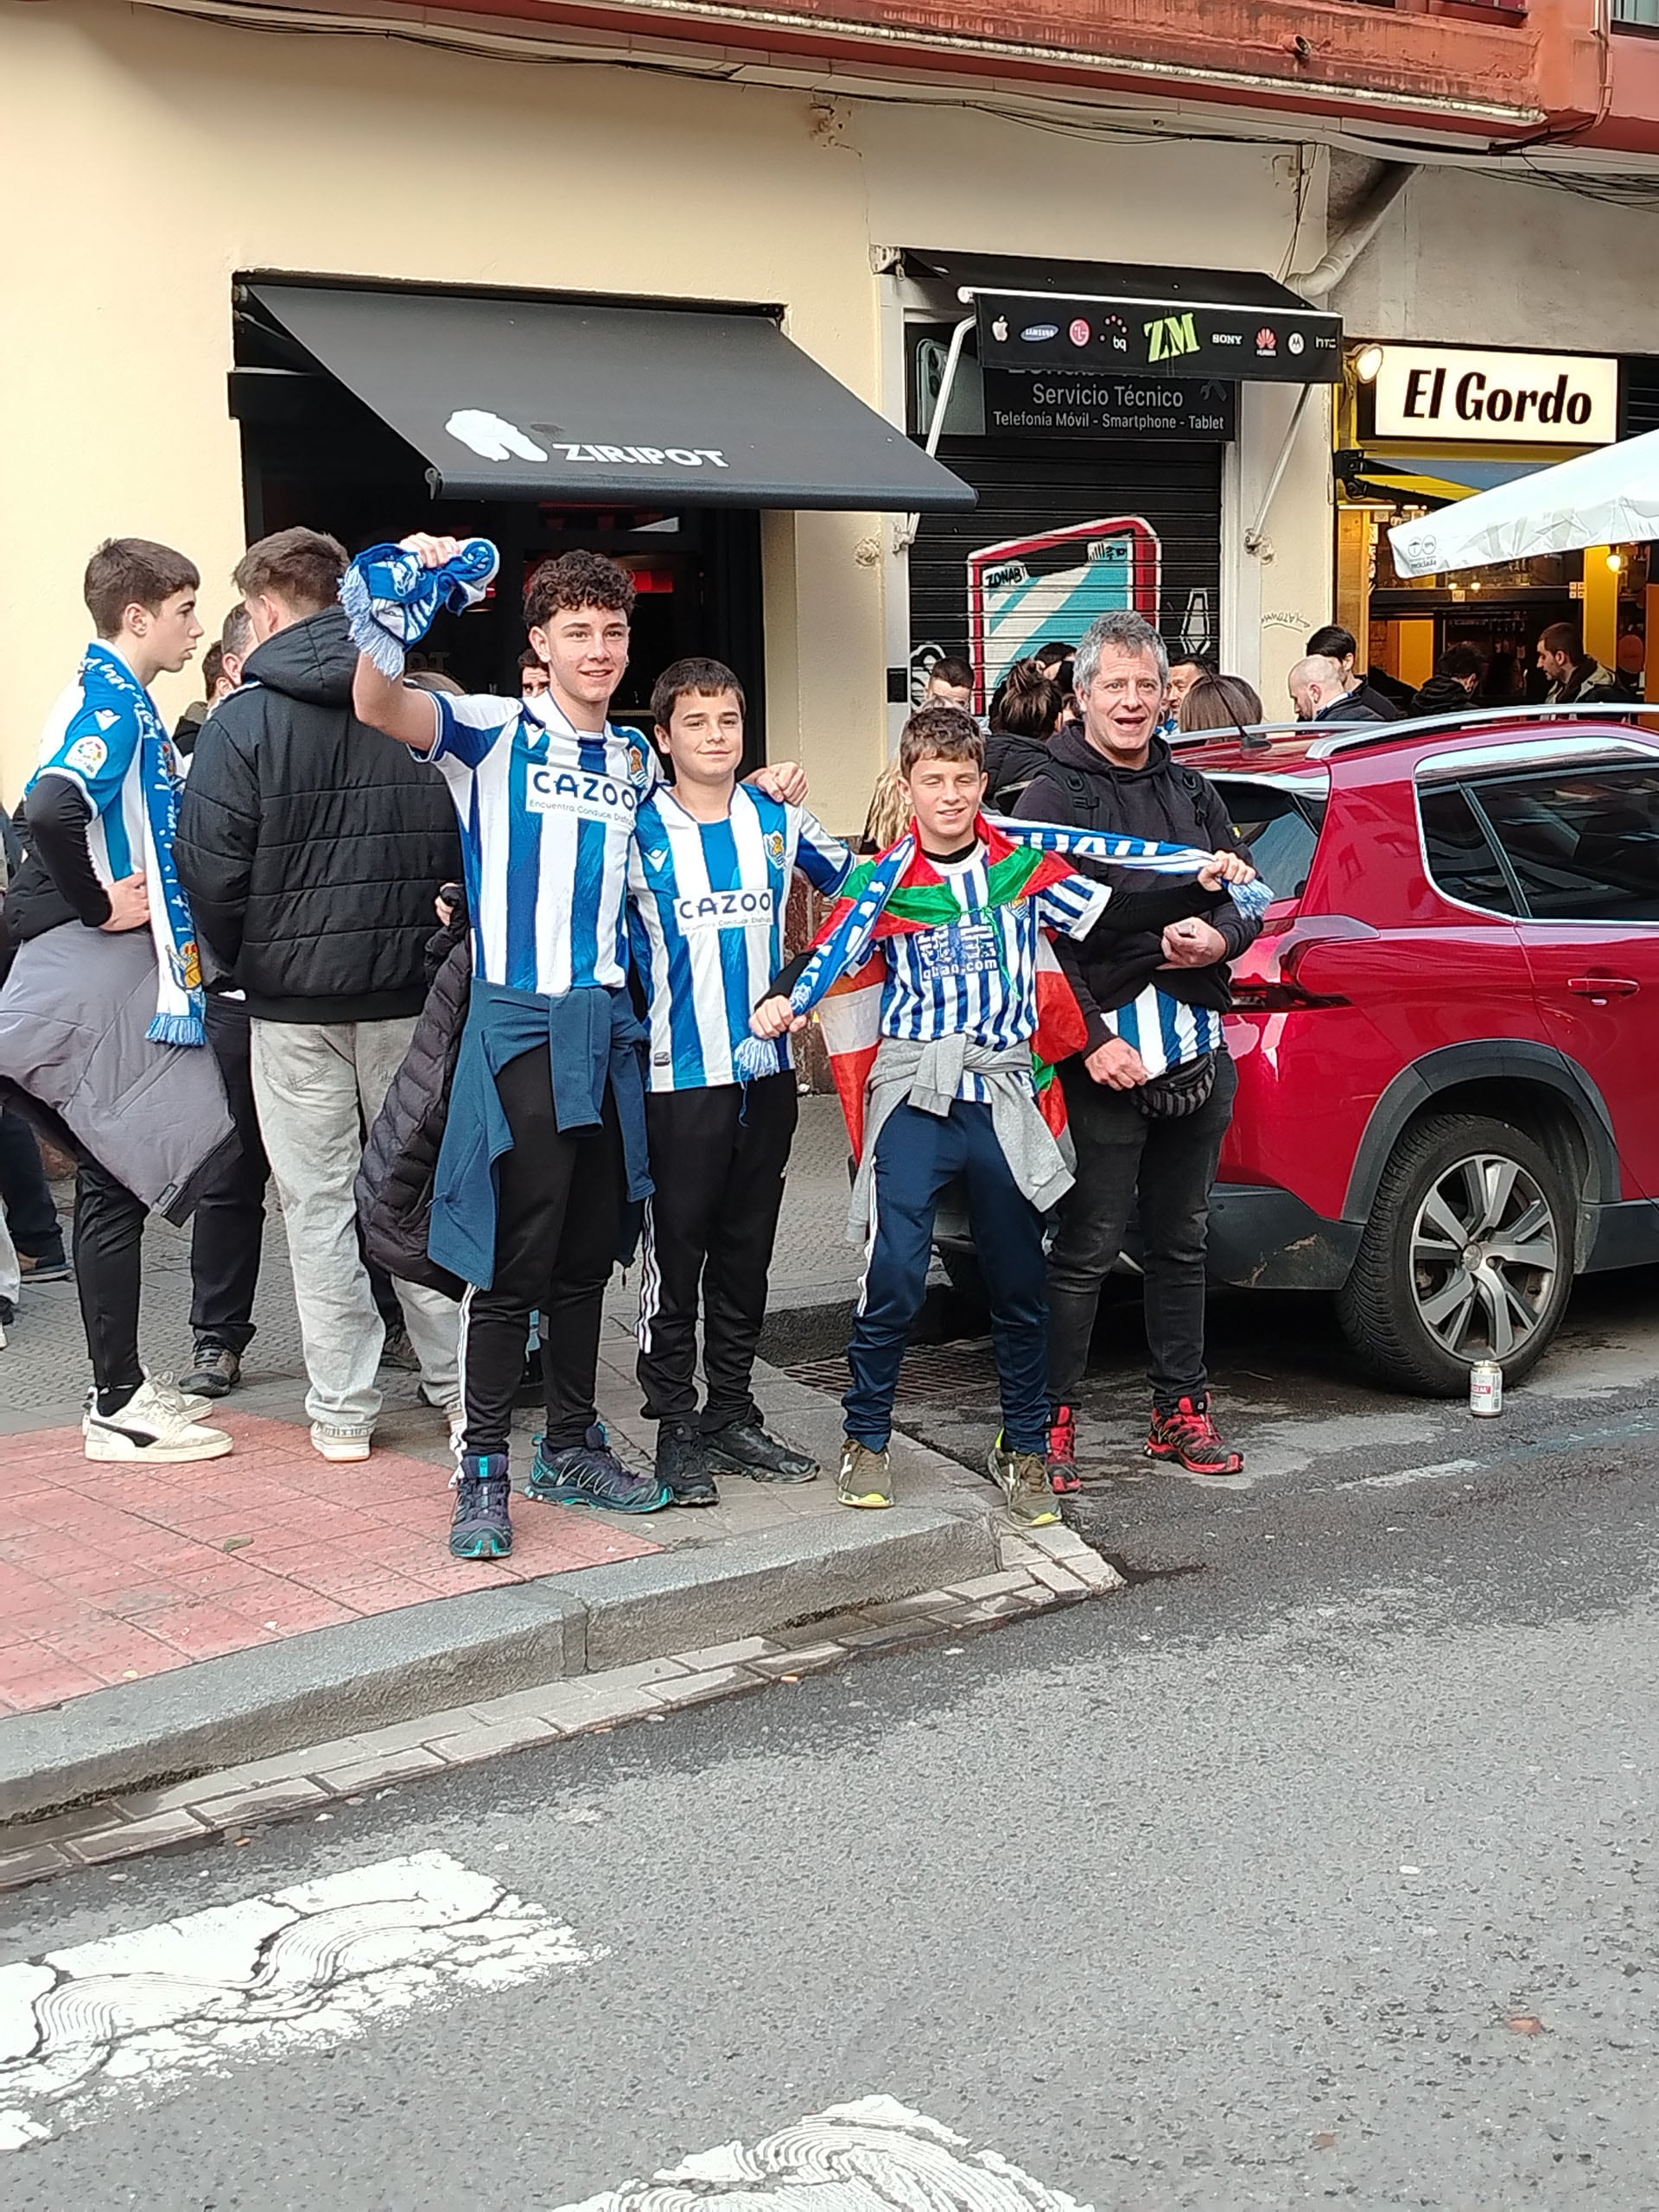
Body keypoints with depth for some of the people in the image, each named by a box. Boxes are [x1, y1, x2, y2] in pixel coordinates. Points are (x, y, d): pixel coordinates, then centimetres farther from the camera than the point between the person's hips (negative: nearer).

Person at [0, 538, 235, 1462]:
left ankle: (126, 1385, 22)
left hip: (129, 972, 10)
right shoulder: (108, 702, -15)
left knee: (124, 1182, 14)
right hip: (96, 972, -10)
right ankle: (119, 1408, 3)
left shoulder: (127, 702, 16)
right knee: (118, 1186, -4)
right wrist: (97, 906, -21)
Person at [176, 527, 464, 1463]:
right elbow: (466, 848, 6)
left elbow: (211, 868, -12)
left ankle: (344, 1410, 9)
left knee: (319, 1204, 5)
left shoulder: (243, 721, -10)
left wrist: (239, 964, 4)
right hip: (409, 997, 3)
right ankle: (457, 1385, 15)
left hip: (292, 1001, -3)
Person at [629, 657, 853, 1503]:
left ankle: (732, 1415, 22)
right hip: (680, 1077, -4)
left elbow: (856, 883, 19)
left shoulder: (778, 820, 6)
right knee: (675, 1255, -1)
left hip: (768, 1069, 4)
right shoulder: (640, 831, -4)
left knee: (746, 1253, 12)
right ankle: (676, 1426, 8)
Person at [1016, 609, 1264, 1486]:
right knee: (1086, 1249, -4)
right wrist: (1091, 1041, -19)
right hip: (1105, 1055, -6)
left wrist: (1221, 937, -6)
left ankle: (1180, 1409, 25)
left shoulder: (1191, 791, 15)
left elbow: (1249, 891, 18)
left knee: (1181, 1244, 14)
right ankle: (1052, 1420, 5)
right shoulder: (1054, 798, -4)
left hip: (1196, 1052, 6)